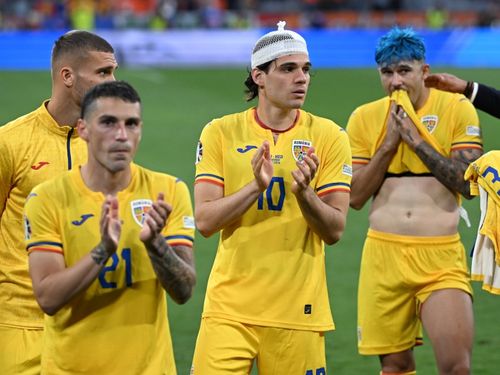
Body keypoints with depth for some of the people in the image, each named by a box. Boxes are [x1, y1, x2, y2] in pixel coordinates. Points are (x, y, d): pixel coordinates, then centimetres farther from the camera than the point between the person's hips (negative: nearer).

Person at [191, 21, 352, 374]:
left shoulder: (329, 136, 1)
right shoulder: (220, 132, 1)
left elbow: (334, 231, -2)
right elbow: (204, 220, -6)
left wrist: (303, 192, -21)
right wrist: (255, 186, -20)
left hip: (298, 311, 0)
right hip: (230, 307, 0)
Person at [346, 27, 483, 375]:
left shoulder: (457, 109, -1)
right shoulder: (364, 117, 6)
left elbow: (468, 184, -9)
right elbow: (355, 196, 3)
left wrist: (415, 138, -12)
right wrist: (390, 143, -7)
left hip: (441, 258, -2)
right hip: (384, 255, 2)